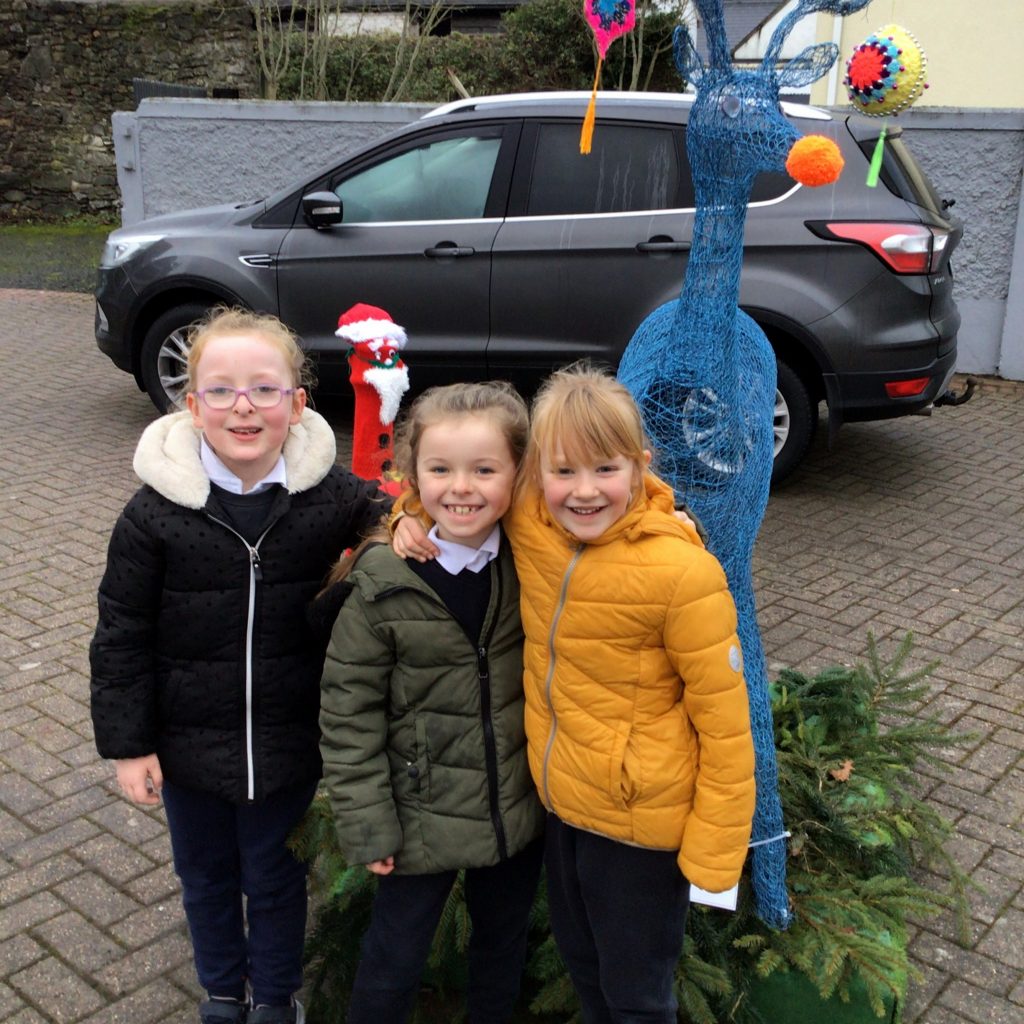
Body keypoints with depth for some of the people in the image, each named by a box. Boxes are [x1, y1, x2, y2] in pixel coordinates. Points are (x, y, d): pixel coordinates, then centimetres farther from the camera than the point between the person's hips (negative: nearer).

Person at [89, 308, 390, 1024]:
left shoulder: (331, 494, -14)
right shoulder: (156, 513, -15)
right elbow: (122, 636, -7)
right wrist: (127, 743, -5)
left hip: (288, 742, 0)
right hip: (189, 742, 1)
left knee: (276, 876, 20)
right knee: (206, 874, 22)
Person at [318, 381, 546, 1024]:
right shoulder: (381, 586, -18)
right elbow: (349, 714, -12)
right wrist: (368, 825, -11)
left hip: (520, 813, 3)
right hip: (422, 820, -3)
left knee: (504, 949, 25)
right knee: (393, 967, 15)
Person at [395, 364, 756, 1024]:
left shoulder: (683, 573, -26)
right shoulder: (529, 527, -11)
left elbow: (724, 719, -18)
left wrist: (714, 855, -15)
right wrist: (416, 514, -11)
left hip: (641, 825, -5)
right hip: (562, 801, 6)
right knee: (581, 963, 28)